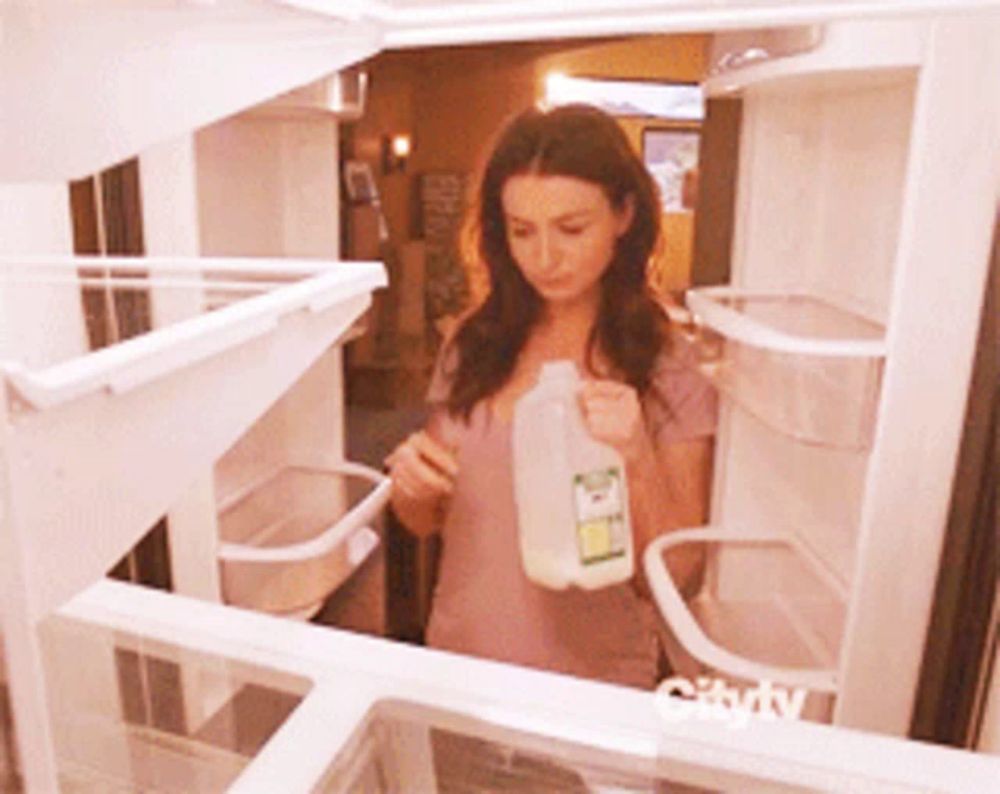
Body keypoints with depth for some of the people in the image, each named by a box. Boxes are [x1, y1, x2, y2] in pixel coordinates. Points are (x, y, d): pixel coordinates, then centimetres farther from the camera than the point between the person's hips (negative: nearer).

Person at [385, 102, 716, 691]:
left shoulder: (670, 376, -13)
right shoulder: (473, 349, -5)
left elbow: (674, 576, -12)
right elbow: (427, 521, 6)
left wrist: (637, 460, -28)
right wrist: (411, 483, -15)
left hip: (595, 685, -3)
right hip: (458, 660, 3)